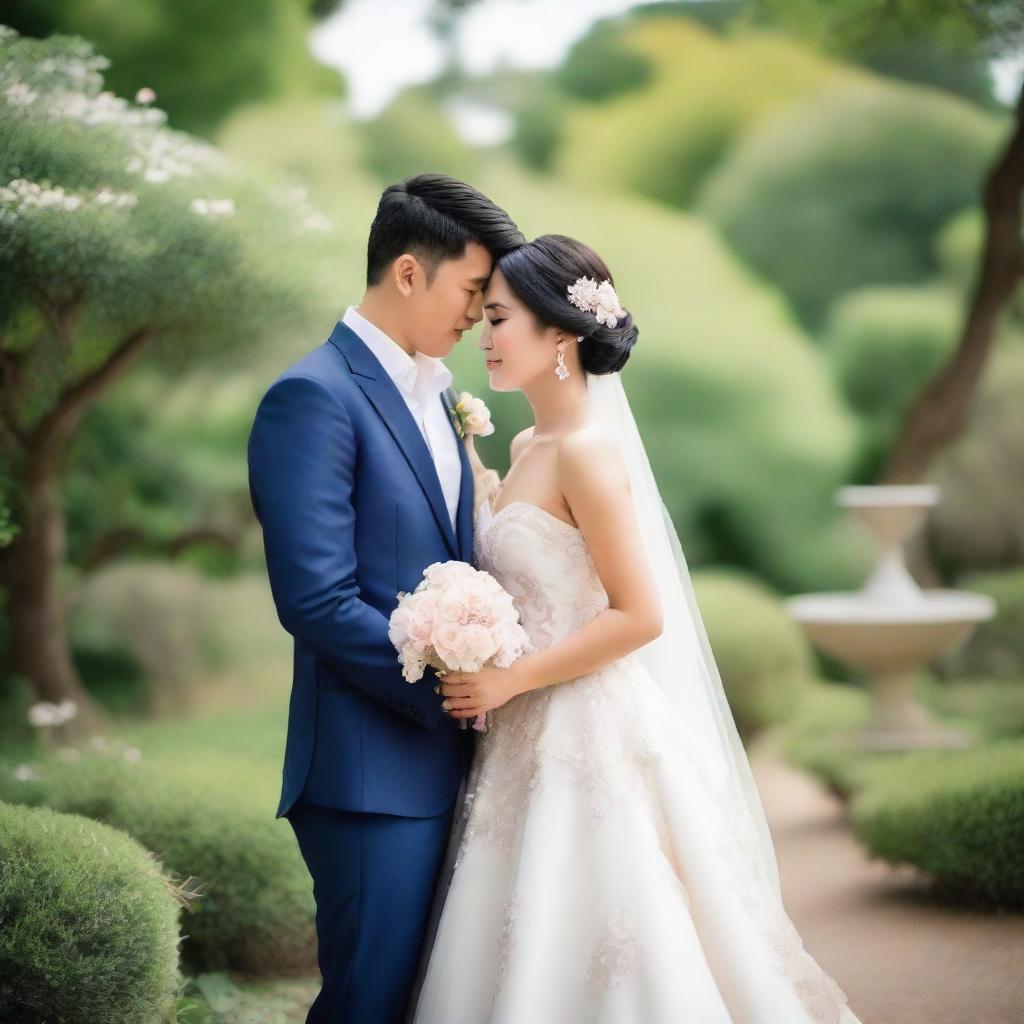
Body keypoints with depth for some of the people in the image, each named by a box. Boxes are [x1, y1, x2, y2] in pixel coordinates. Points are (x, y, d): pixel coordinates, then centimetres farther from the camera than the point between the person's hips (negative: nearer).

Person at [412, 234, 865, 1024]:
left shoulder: (588, 451, -15)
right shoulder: (530, 446, 11)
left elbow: (638, 616, -18)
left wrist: (509, 681, -17)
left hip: (590, 740, -9)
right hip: (536, 741, 9)